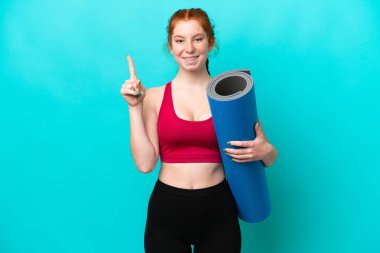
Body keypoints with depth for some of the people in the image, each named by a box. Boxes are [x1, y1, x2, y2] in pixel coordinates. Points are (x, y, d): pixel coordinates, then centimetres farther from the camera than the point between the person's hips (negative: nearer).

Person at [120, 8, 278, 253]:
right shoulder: (154, 97, -1)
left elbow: (270, 155, 3)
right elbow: (145, 163, -8)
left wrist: (264, 151, -19)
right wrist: (135, 106, -10)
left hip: (218, 212, 1)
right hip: (167, 211, 0)